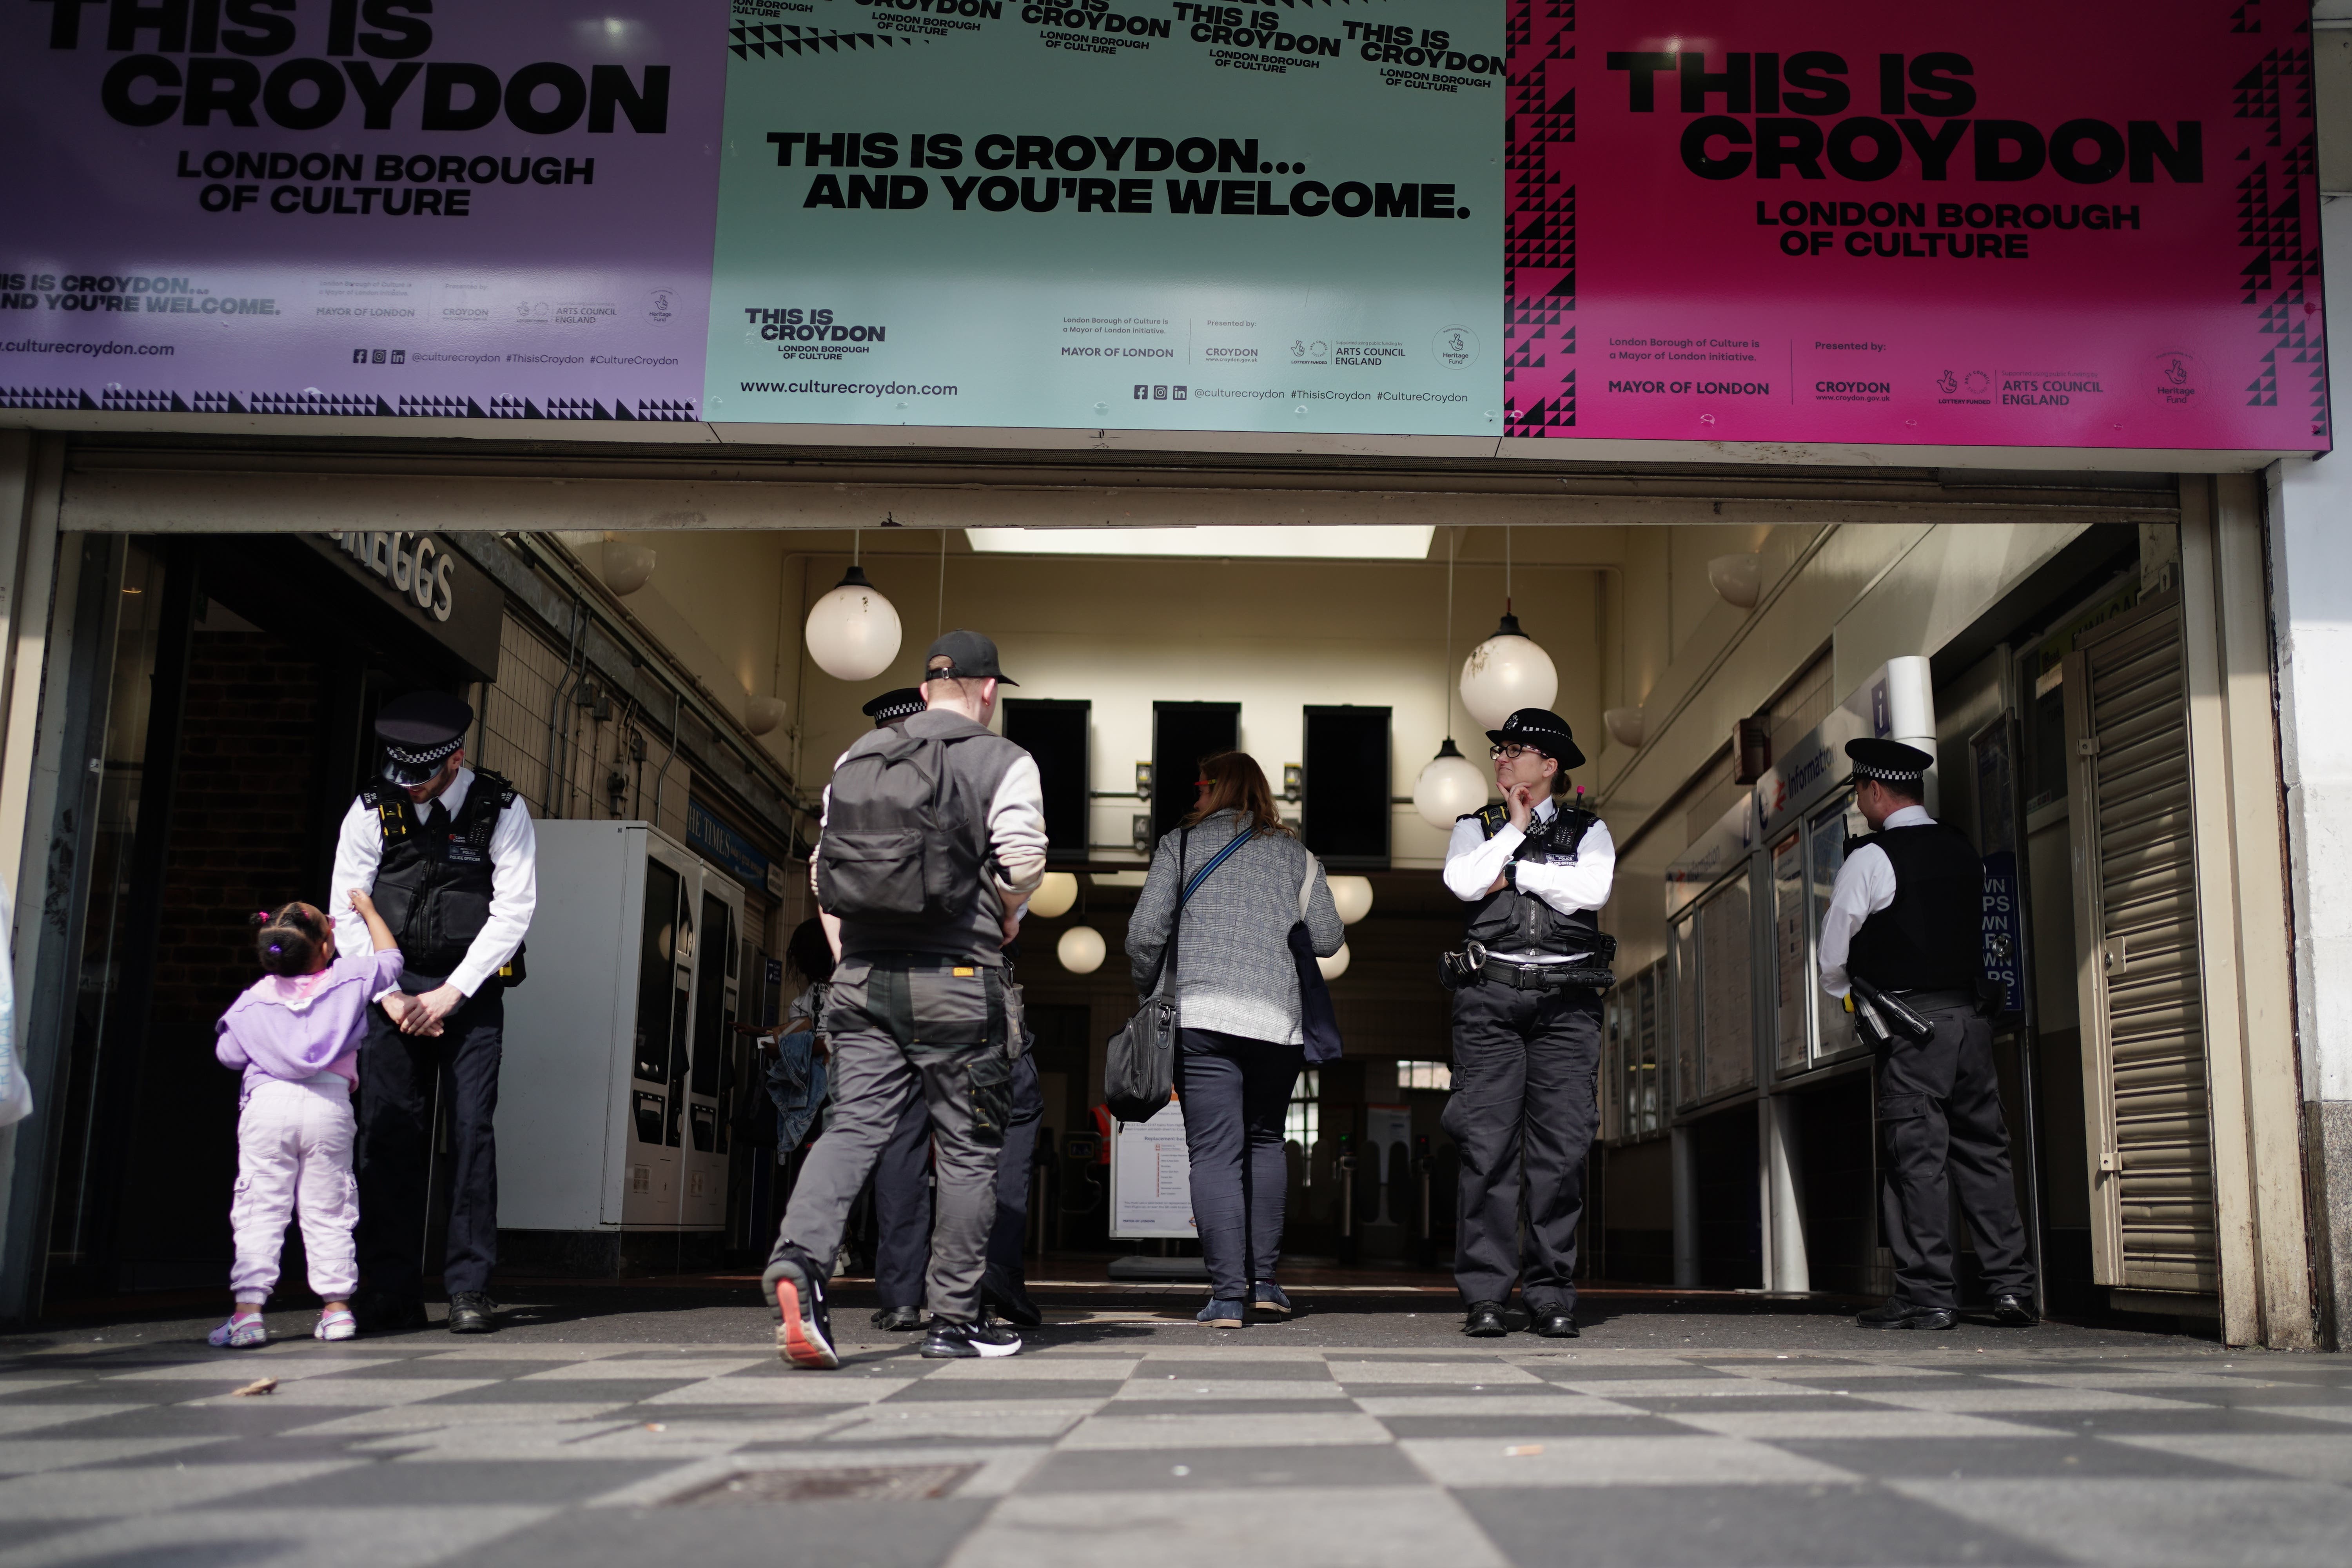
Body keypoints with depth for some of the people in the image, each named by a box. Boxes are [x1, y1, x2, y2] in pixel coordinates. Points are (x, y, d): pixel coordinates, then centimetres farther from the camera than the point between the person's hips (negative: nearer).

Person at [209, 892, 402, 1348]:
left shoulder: (252, 1002, 7)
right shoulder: (348, 980, 5)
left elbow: (227, 1053, 13)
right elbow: (390, 959, 21)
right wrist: (368, 912, 32)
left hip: (267, 1104, 0)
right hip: (328, 1105, 0)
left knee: (260, 1212, 1)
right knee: (327, 1212, 8)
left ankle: (247, 1311, -4)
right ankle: (337, 1308, 11)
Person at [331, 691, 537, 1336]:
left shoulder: (502, 811, -5)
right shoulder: (372, 811, 1)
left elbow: (514, 910, -7)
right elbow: (348, 914, 3)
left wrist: (450, 993, -11)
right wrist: (390, 997, -6)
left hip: (471, 991, -2)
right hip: (393, 990, 2)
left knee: (472, 1129, -8)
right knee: (388, 1132, -4)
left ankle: (470, 1289, -4)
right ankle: (391, 1294, 0)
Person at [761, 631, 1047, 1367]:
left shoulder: (857, 757, 13)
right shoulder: (1005, 763, -2)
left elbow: (824, 867, 12)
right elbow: (1022, 865, -9)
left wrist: (846, 958, 17)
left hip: (865, 977, 4)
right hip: (957, 979, -4)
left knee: (852, 1126, 1)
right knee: (969, 1149, 6)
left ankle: (798, 1261, -23)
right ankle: (954, 1319, 13)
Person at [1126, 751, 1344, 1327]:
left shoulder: (1180, 845, 7)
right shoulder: (1296, 854, 12)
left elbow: (1144, 933, 0)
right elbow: (1329, 940, 9)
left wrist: (1148, 991, 16)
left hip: (1204, 1017, -2)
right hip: (1280, 1020, 2)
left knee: (1215, 1152, -2)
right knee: (1265, 1141, 19)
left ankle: (1227, 1294, -5)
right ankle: (1264, 1278, 15)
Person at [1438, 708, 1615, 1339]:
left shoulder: (1588, 830, 15)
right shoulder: (1476, 827, 17)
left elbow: (1593, 889, -5)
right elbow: (1464, 882, -4)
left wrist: (1514, 872, -1)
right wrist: (1516, 829, 3)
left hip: (1567, 1001, 0)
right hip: (1490, 996, 0)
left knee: (1561, 1148, -4)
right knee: (1488, 1145, -6)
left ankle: (1551, 1296, 3)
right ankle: (1485, 1295, -3)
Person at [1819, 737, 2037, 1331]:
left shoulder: (1870, 859, -8)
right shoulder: (1964, 850, 11)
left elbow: (1832, 958, -2)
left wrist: (1850, 994, 20)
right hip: (1972, 1014, 6)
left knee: (1918, 1154, -4)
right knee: (1983, 1149, 10)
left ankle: (1928, 1294, -3)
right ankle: (2013, 1285, 9)